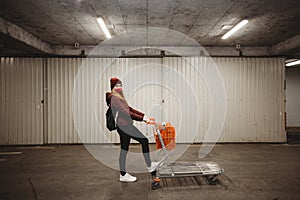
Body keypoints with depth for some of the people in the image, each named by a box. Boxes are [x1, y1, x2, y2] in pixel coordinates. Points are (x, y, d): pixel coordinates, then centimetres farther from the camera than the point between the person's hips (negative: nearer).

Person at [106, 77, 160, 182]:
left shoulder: (119, 97, 17)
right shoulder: (113, 98, -14)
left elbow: (129, 109, 17)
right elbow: (125, 113, -22)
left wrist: (143, 115, 7)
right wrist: (141, 118, -21)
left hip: (125, 126, 10)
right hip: (124, 126, -10)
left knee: (124, 150, 12)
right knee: (144, 140, -5)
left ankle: (123, 175, 21)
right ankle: (149, 166, 9)